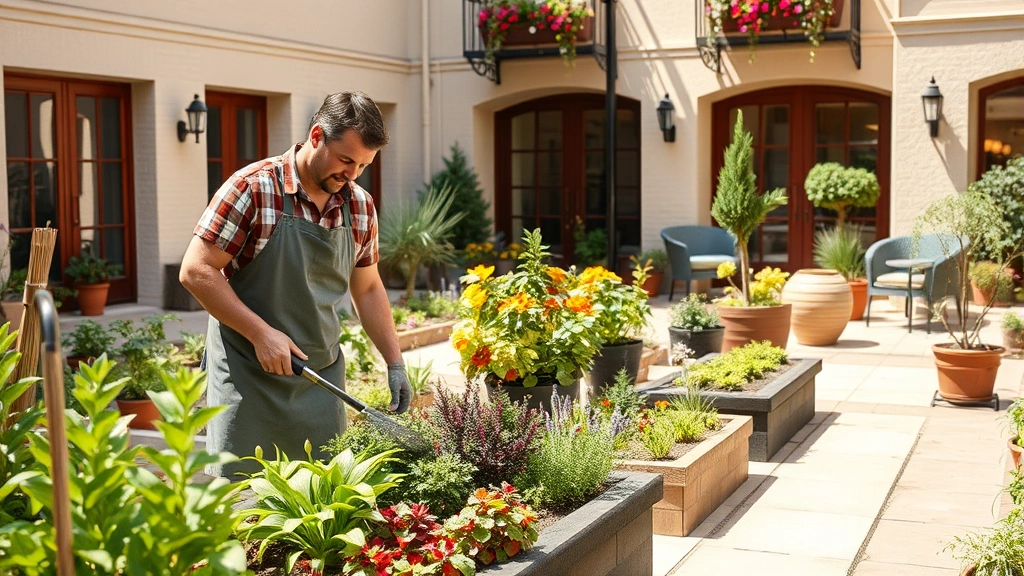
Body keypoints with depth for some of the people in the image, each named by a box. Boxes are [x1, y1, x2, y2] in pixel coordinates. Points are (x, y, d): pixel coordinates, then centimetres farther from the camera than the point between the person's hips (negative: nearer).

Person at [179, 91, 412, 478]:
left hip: (322, 380, 5)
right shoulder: (253, 188, -12)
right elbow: (196, 272, -13)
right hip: (249, 375, -5)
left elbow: (367, 289, 16)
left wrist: (395, 363, 10)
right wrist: (261, 333, -19)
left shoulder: (360, 206, 5)